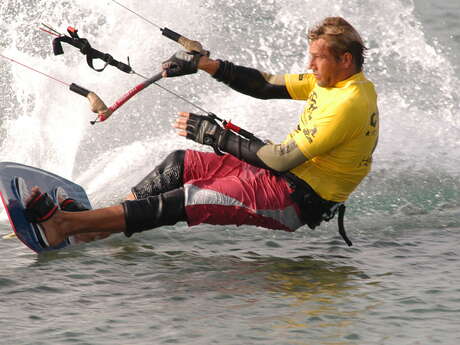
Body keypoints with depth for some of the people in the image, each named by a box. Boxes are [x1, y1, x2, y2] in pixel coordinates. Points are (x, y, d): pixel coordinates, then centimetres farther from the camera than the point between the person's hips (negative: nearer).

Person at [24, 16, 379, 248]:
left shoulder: (350, 103, -23)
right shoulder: (329, 80, 7)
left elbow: (283, 159, -24)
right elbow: (265, 85, 13)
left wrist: (215, 135, -17)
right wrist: (205, 64, 3)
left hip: (298, 200, -10)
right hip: (285, 175, 10)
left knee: (190, 199, -18)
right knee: (181, 163, 6)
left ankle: (64, 224, -21)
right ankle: (95, 227, 5)